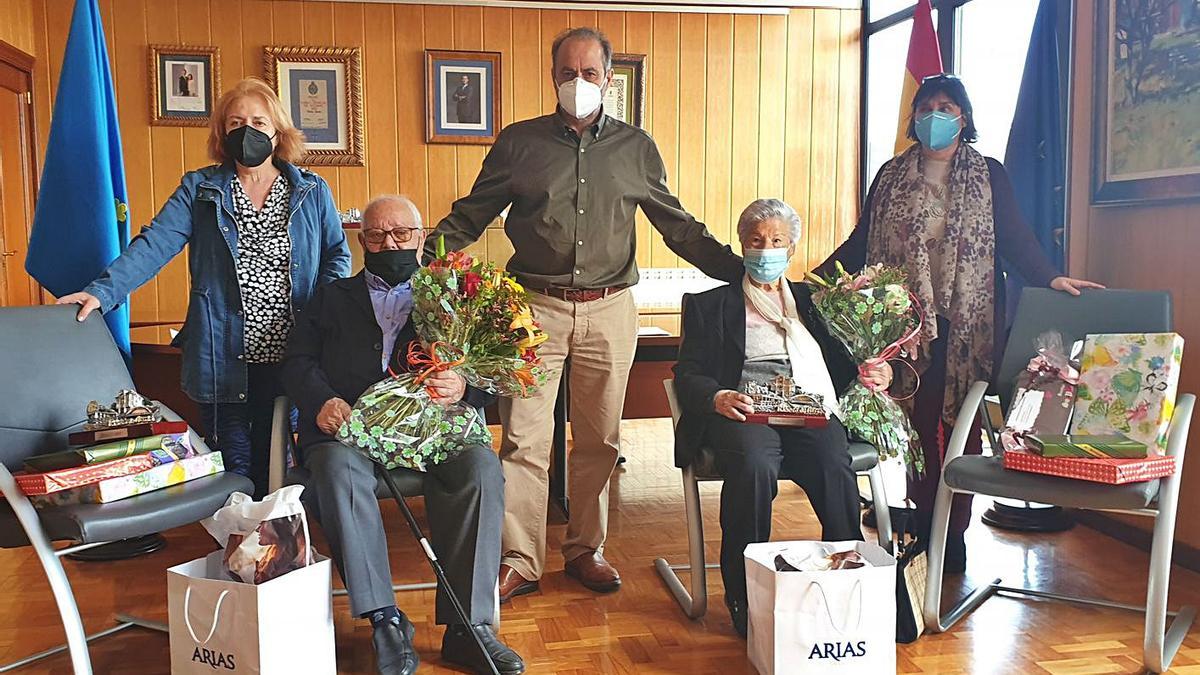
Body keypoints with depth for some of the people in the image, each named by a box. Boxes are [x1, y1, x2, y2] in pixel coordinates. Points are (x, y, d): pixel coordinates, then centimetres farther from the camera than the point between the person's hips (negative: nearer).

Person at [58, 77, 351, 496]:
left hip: (287, 356, 1)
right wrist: (104, 290, -16)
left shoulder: (312, 191, 8)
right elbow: (155, 243, -2)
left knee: (273, 465, 10)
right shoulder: (200, 189, 6)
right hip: (222, 357, 0)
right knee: (233, 467, 5)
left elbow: (338, 255, 8)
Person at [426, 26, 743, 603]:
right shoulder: (518, 143, 6)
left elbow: (678, 226, 14)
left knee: (599, 439, 9)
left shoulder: (636, 148, 10)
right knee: (523, 439, -2)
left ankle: (585, 550, 25)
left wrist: (740, 270, 8)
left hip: (610, 311, 2)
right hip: (536, 306, -1)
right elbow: (469, 216, 8)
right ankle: (519, 561, 10)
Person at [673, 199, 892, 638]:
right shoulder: (710, 304, 21)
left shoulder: (812, 300, 30)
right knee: (754, 465, -35)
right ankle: (744, 597, -24)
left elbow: (842, 364, 25)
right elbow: (688, 374, 10)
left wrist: (875, 374, 2)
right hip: (744, 412, -2)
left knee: (835, 466, -32)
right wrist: (717, 398, -13)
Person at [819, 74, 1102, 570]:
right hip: (906, 320, 1)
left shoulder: (989, 175, 8)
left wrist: (1051, 278, -11)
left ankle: (953, 532, 10)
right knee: (917, 422, 0)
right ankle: (922, 524, 11)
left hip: (966, 323, -1)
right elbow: (861, 241, 10)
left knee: (962, 424, 1)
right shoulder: (892, 176, 12)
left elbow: (1015, 238, 3)